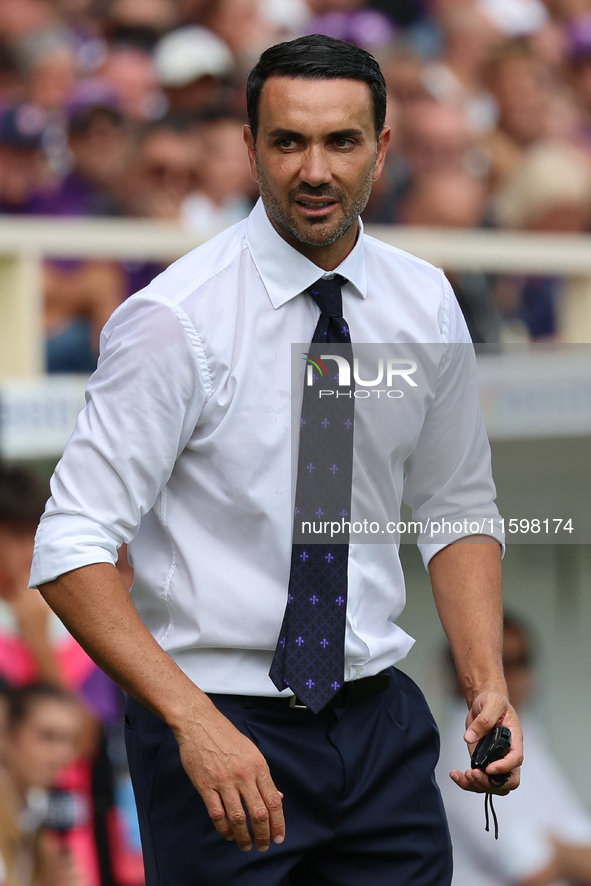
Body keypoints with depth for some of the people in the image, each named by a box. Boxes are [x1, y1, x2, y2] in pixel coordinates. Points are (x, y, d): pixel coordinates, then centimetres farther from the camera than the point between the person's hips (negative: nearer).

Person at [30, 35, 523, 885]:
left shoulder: (425, 305, 3)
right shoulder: (177, 319, -14)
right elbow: (71, 549, -18)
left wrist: (488, 683, -2)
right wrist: (193, 719, -29)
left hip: (379, 718, 5)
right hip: (221, 730, -4)